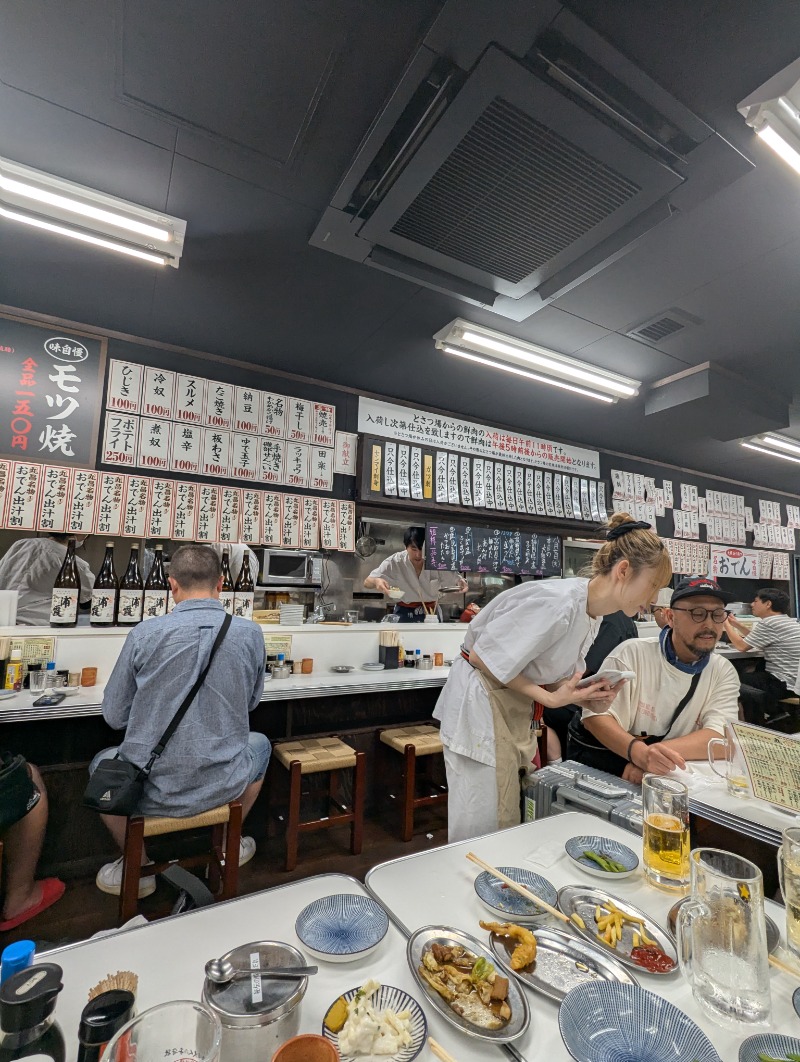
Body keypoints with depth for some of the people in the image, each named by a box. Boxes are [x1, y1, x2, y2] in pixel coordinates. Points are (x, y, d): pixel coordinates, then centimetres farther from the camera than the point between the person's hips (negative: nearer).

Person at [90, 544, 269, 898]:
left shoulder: (144, 634, -13)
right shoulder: (250, 633, -10)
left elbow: (114, 716, -1)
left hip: (152, 792, 0)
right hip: (223, 786, 1)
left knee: (102, 762, 32)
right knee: (260, 744, 33)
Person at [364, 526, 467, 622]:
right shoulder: (395, 562, -13)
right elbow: (367, 582, -12)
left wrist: (461, 582, -31)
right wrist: (376, 581, -36)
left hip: (431, 613, 1)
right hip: (404, 615, -1)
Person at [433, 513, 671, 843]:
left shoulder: (592, 616, 2)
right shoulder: (559, 603, -29)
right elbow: (483, 657, -24)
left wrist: (588, 698, -7)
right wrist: (550, 698, -18)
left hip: (514, 709, 9)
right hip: (480, 702, -9)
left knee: (508, 819, 20)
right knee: (482, 829, 4)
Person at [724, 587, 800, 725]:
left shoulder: (768, 623, -17)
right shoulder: (788, 622, 14)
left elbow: (742, 646, -10)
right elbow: (756, 639, 24)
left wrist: (726, 623, 1)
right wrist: (736, 624, 18)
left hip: (782, 685, -10)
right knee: (742, 676, 19)